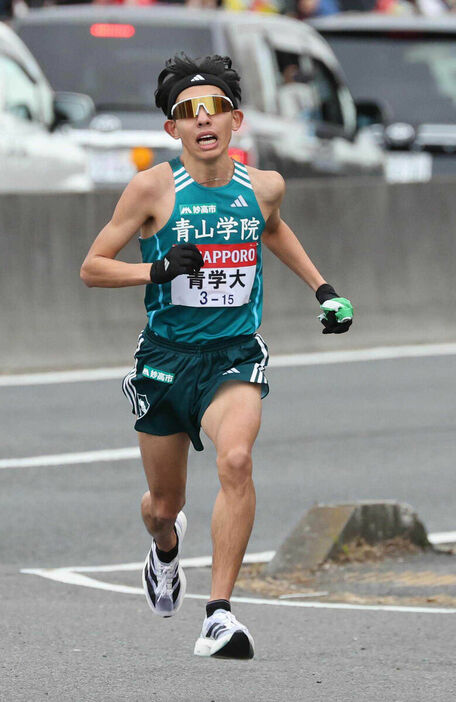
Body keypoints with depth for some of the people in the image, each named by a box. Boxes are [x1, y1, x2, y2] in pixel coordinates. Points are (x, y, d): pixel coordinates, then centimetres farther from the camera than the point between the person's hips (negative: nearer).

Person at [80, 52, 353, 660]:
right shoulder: (153, 187, -9)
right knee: (163, 505, 13)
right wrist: (157, 270, -20)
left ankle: (220, 612, -27)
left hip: (235, 358, 0)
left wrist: (322, 288, 22)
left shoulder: (263, 187, 1)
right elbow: (92, 268, -4)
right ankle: (166, 549, 53)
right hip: (166, 358, 0)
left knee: (236, 459, -30)